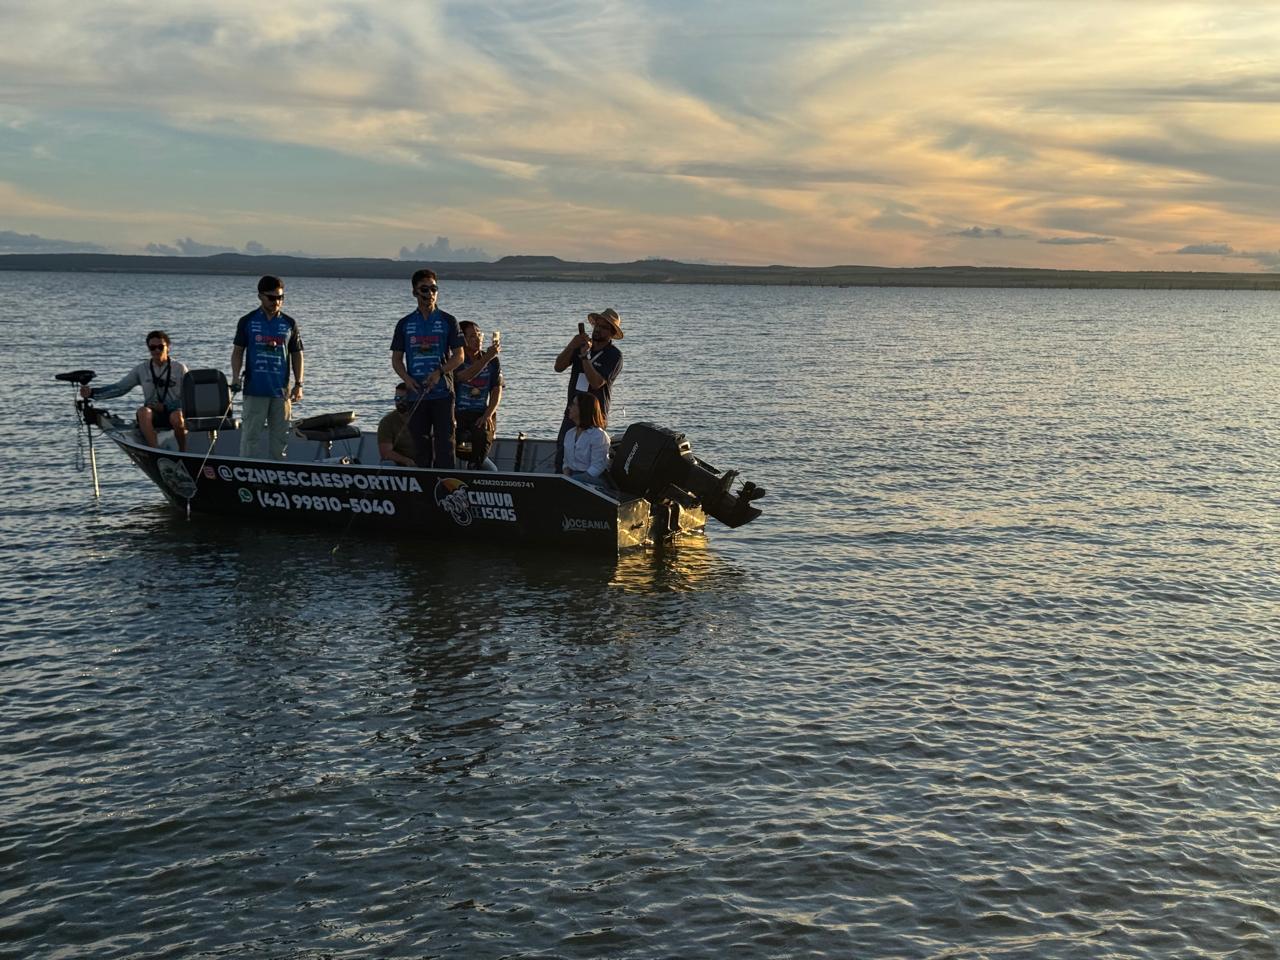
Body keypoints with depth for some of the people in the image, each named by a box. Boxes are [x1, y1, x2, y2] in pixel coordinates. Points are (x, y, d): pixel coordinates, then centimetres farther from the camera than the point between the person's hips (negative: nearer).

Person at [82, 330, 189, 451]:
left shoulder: (180, 368, 3)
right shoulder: (142, 369, 11)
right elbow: (119, 388, 10)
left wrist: (166, 407, -12)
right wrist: (92, 393, -1)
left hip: (175, 411, -2)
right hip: (153, 414, 2)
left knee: (176, 417, -37)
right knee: (143, 411, -33)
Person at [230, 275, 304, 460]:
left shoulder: (289, 324, 7)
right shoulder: (247, 322, 3)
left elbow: (297, 355, 10)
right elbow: (238, 351, 5)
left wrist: (298, 384, 3)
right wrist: (235, 378, -8)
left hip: (281, 391, 2)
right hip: (254, 390, -2)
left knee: (280, 437, 6)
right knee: (250, 435, -2)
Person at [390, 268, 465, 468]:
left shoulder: (448, 321, 4)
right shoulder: (405, 324, 10)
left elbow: (459, 356, 1)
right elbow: (396, 359, 9)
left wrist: (439, 372, -14)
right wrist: (406, 378, -10)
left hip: (442, 393, -2)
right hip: (416, 394, 2)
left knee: (444, 442, -6)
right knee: (420, 444, 5)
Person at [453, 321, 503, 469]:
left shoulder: (493, 361, 11)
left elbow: (497, 391, 5)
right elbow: (465, 376, -21)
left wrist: (488, 414, -11)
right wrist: (487, 358, -26)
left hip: (483, 414, 2)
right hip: (459, 413, -1)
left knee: (483, 439, -29)